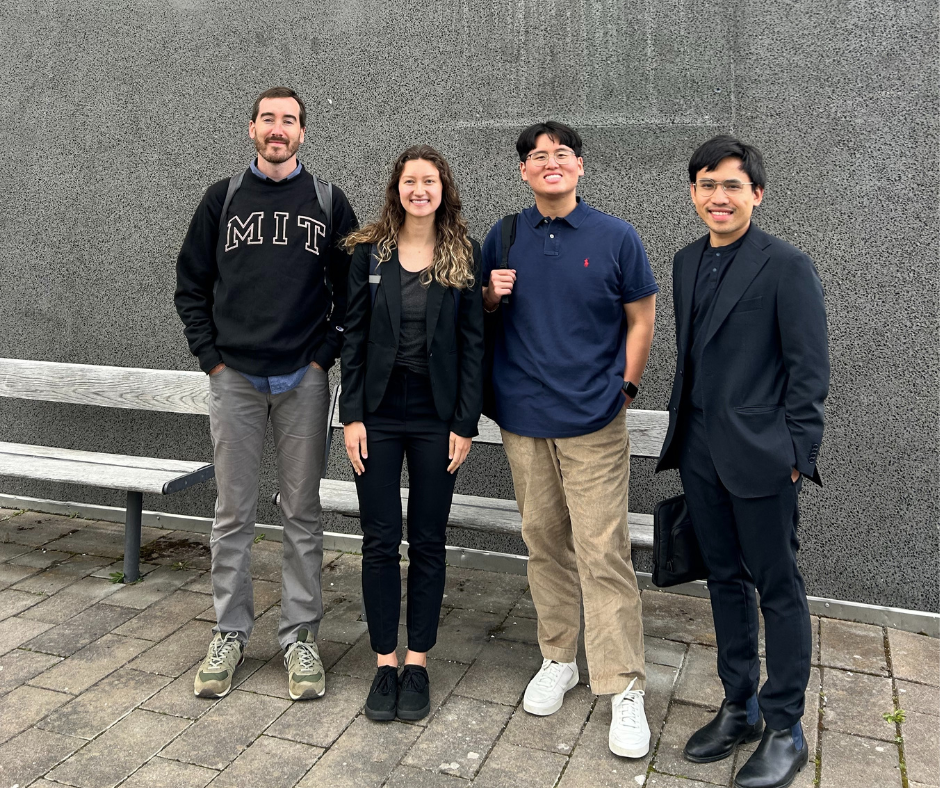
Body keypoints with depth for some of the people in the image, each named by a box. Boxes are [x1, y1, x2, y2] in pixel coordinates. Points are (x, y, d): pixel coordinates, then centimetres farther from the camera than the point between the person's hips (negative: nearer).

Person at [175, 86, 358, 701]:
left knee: (302, 513, 6)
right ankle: (230, 633, 21)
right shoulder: (223, 199, 8)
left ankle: (301, 636, 18)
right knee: (234, 513, 7)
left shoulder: (329, 203, 5)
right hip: (234, 379, 1)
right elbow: (191, 284, 10)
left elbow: (349, 287, 5)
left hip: (304, 380, -1)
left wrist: (326, 353, -3)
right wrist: (211, 355, 1)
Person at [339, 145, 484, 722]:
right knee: (380, 541, 5)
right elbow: (354, 334, 3)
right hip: (379, 413, 1)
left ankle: (419, 662, 20)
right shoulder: (370, 251, 3)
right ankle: (385, 662, 18)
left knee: (428, 542, 7)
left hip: (436, 416, -1)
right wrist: (352, 415, -4)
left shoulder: (464, 254, 1)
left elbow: (473, 341, -1)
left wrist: (466, 424, -6)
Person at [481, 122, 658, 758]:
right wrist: (492, 295, -6)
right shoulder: (503, 238, 7)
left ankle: (625, 688, 5)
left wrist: (623, 389, -1)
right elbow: (483, 316, 16)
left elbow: (641, 319, 5)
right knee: (544, 542, 13)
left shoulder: (616, 238, -1)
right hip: (523, 419, 3)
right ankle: (558, 658, 29)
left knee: (603, 553, -5)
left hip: (594, 424, -3)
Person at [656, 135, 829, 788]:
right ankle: (740, 707, 32)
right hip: (701, 453, 7)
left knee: (778, 588, 5)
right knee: (725, 580, 16)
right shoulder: (687, 263, 10)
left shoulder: (787, 266, -9)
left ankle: (785, 730, 20)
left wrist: (794, 456, -12)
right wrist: (685, 434, 12)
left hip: (760, 457, -6)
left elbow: (809, 370, -10)